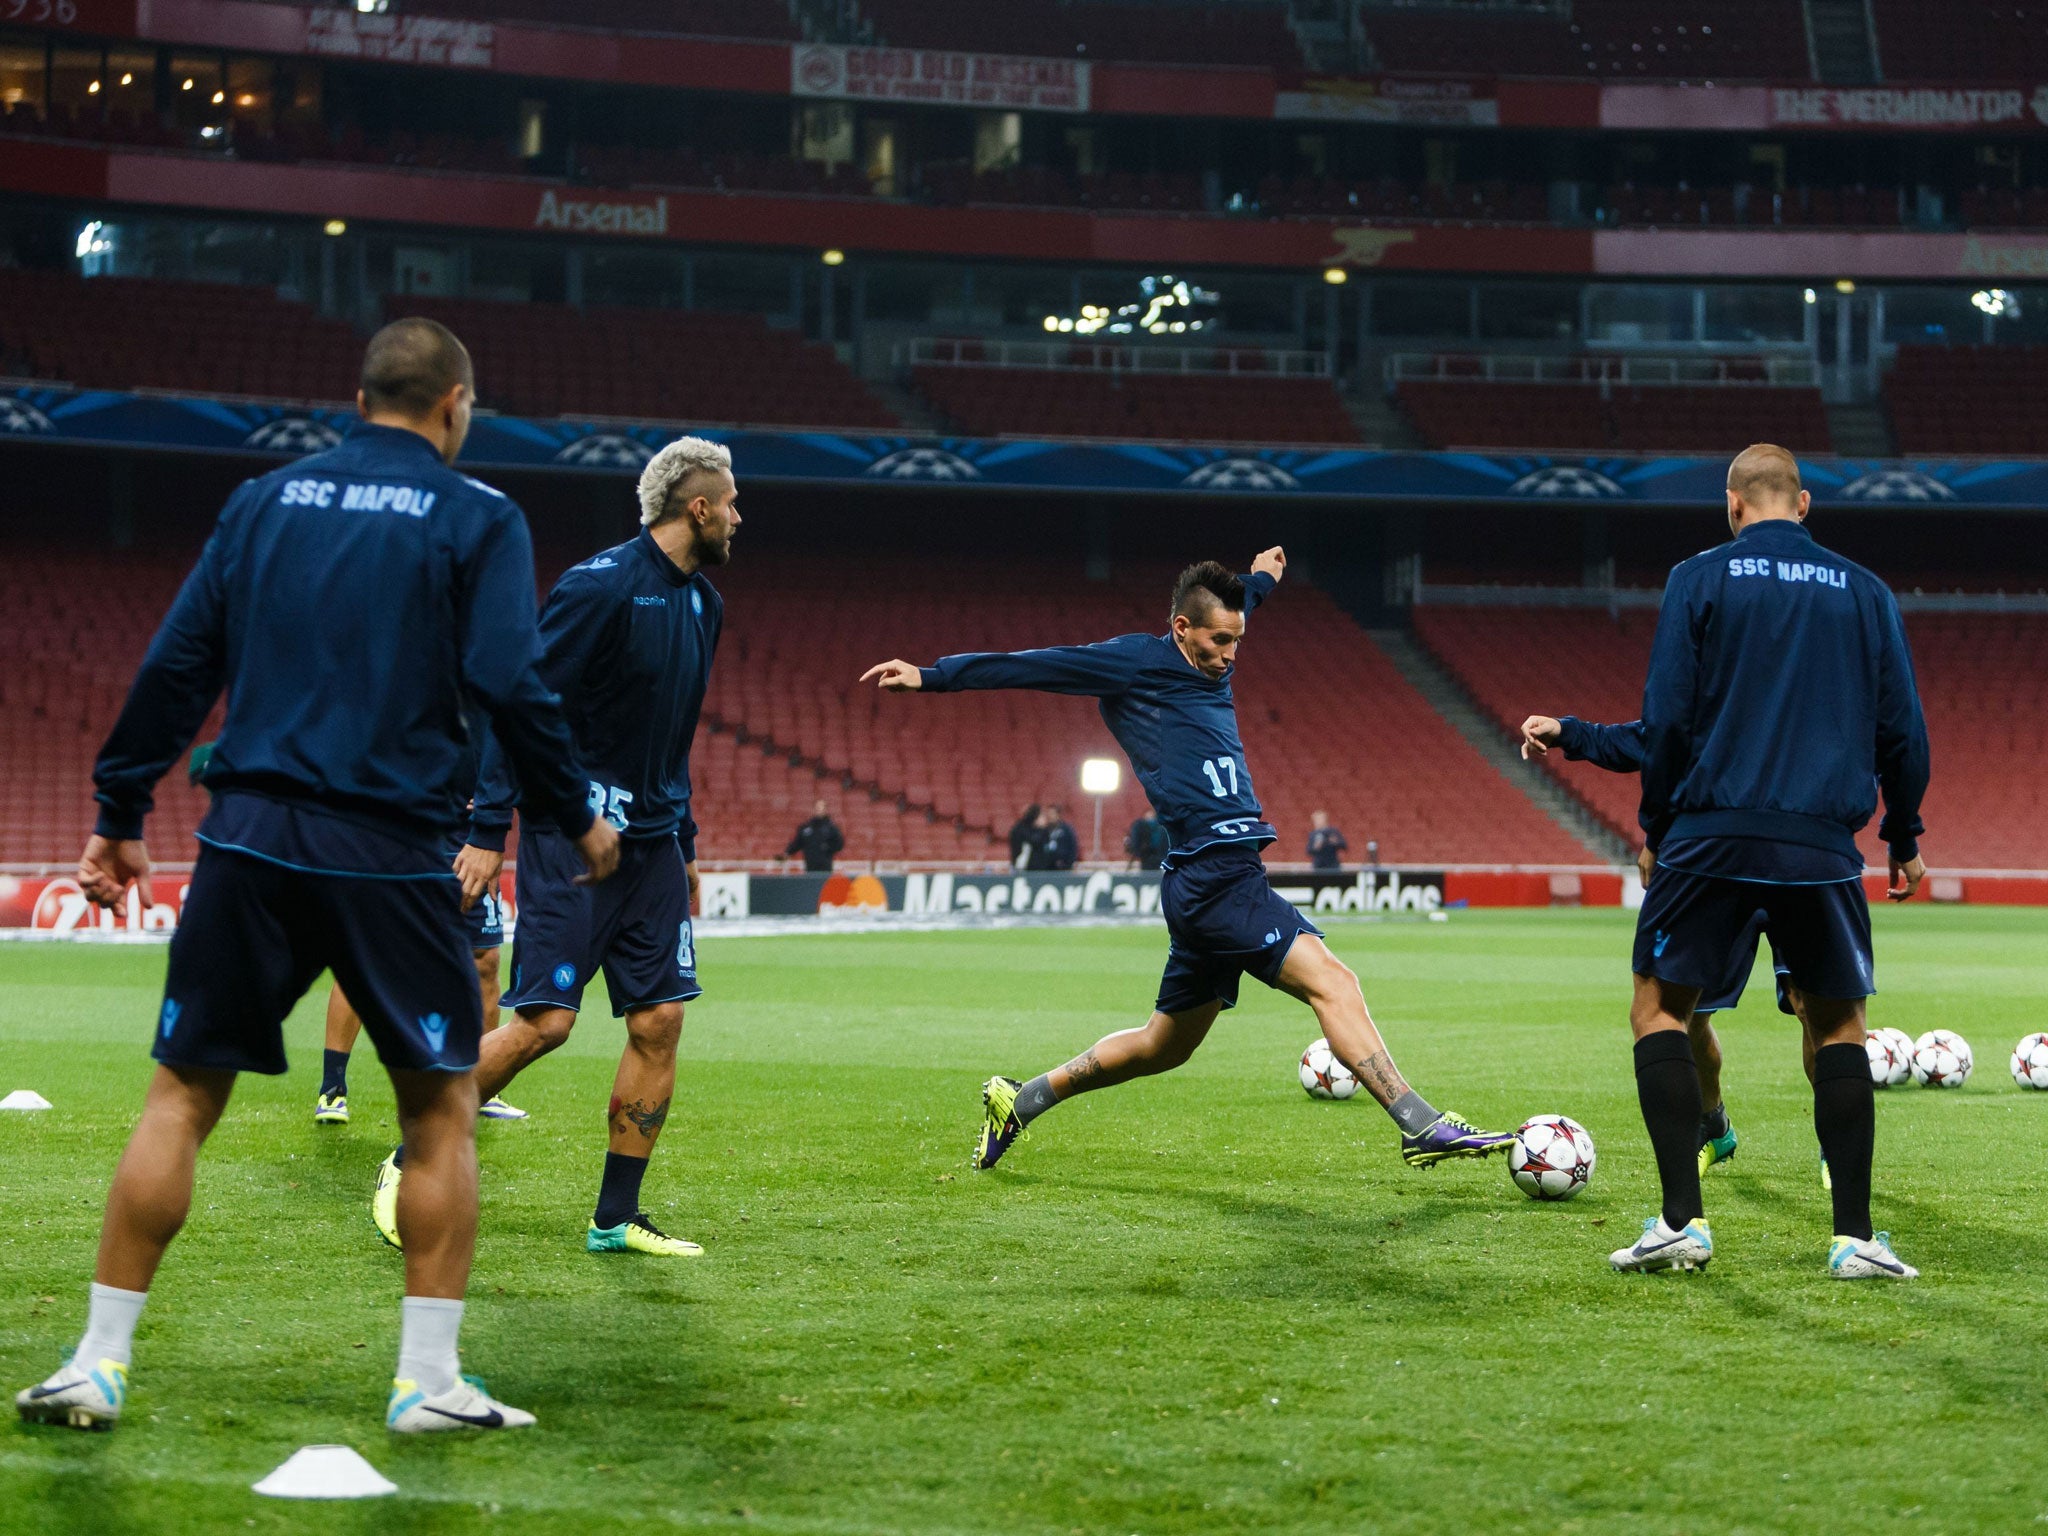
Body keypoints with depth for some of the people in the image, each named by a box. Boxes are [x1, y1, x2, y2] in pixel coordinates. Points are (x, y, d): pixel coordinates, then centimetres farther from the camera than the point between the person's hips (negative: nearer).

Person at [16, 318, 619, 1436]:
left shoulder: (263, 503, 12)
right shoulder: (477, 521, 1)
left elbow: (176, 668, 9)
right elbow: (509, 686, -7)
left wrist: (118, 817, 14)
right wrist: (576, 820, 5)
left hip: (249, 841, 3)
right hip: (393, 854, -3)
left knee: (182, 1094, 9)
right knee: (439, 1105, 9)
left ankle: (99, 1365, 7)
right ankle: (428, 1381, 6)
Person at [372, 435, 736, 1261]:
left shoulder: (702, 603, 12)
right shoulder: (600, 585, -14)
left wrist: (684, 844, 22)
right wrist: (487, 830, -18)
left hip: (652, 844, 8)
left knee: (659, 1021, 1)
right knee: (543, 1021, -11)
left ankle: (616, 1218, 9)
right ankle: (409, 1168, 4)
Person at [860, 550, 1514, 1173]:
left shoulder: (1205, 670, 20)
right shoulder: (1139, 660, -4)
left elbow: (1223, 615, 43)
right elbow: (1037, 666, -3)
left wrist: (1259, 581, 62)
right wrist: (931, 676, -5)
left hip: (1218, 884, 10)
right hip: (1214, 878, -10)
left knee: (1163, 1045, 18)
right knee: (1332, 982, -18)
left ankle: (1019, 1100, 29)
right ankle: (1422, 1127, -23)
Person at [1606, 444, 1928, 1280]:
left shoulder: (1699, 579, 2)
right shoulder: (1863, 592, 9)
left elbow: (1667, 716, -3)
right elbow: (1902, 730, 8)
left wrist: (1654, 826, 8)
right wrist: (1903, 840, 19)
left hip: (1712, 835, -2)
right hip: (1821, 845, 2)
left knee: (1659, 1008, 9)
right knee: (1837, 1025, 13)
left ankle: (1682, 1219, -3)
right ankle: (1854, 1236, 6)